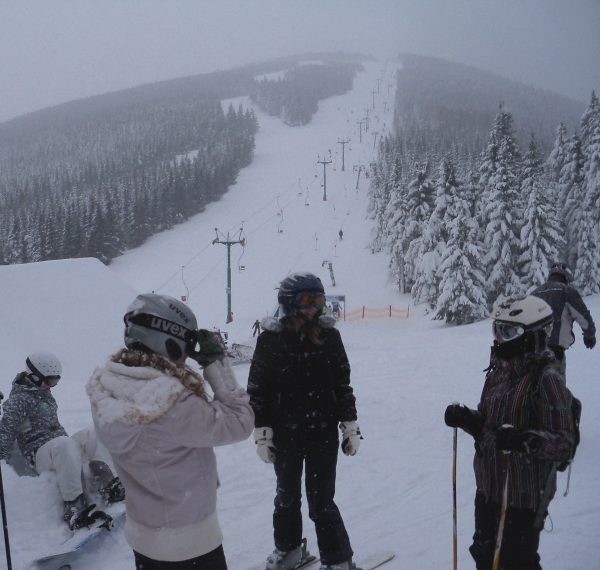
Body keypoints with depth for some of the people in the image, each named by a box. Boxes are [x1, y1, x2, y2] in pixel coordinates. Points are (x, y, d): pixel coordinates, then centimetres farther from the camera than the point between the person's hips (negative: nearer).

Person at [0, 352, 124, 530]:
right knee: (64, 444, -39)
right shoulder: (19, 399, -6)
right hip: (38, 454, -8)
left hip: (60, 448, 8)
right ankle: (74, 507, -43)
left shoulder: (45, 394, 19)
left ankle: (107, 484, -26)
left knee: (91, 435, -17)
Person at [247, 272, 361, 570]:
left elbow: (342, 383, 2)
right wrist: (262, 433, -4)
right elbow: (257, 388, -4)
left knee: (321, 501, 3)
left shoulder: (328, 335, -6)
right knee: (286, 495, 20)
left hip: (323, 432, -1)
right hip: (285, 433, 1)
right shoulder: (270, 338, -9)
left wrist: (350, 426, 2)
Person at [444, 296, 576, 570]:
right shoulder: (498, 371, 4)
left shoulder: (547, 378, -18)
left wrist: (525, 440, -37)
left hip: (524, 495, -7)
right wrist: (464, 417, -6)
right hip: (488, 487, 7)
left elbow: (564, 442, -21)